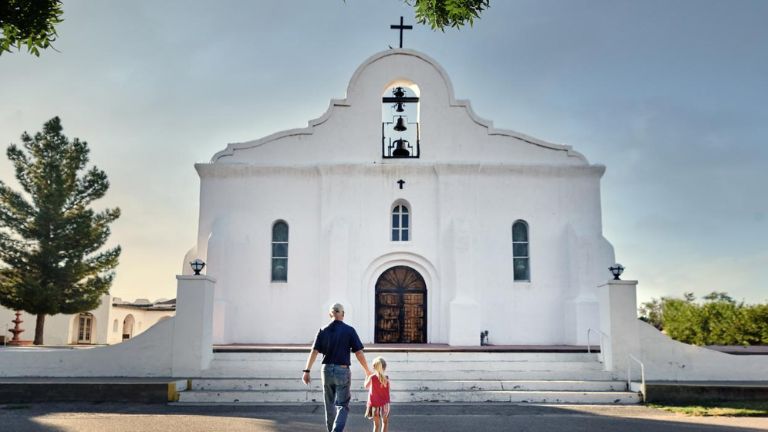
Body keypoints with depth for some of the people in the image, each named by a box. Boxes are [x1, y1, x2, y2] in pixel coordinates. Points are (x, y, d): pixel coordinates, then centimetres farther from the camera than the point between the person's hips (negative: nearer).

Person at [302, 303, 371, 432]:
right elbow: (359, 353, -7)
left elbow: (314, 352, -5)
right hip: (342, 371, -3)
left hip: (327, 370, 3)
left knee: (330, 405, 18)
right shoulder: (349, 330, -5)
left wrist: (307, 371, -5)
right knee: (342, 405, 2)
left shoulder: (323, 331, 2)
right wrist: (367, 370, 4)